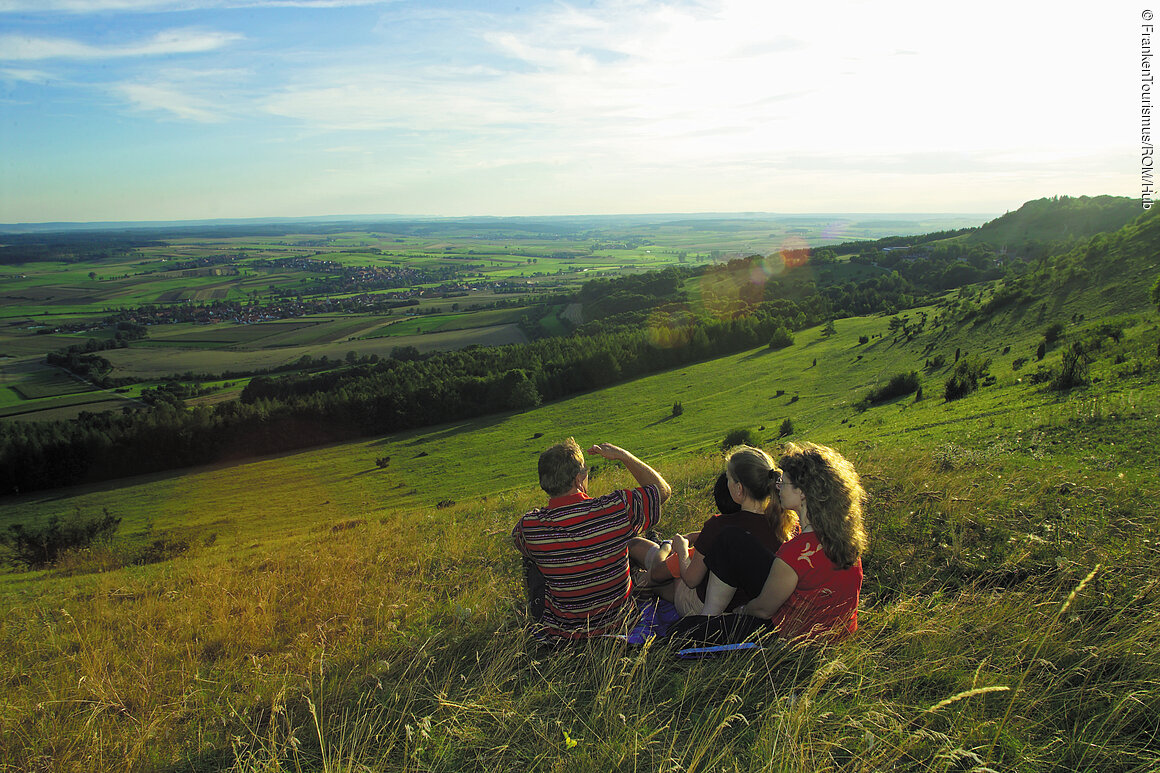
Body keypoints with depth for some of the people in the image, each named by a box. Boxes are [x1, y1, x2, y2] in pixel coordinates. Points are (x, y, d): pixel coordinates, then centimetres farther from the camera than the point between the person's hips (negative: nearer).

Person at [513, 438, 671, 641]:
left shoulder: (529, 527, -22)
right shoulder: (617, 509, -25)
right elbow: (663, 490, -4)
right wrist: (623, 455, -2)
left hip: (562, 631, 0)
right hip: (618, 621, 1)